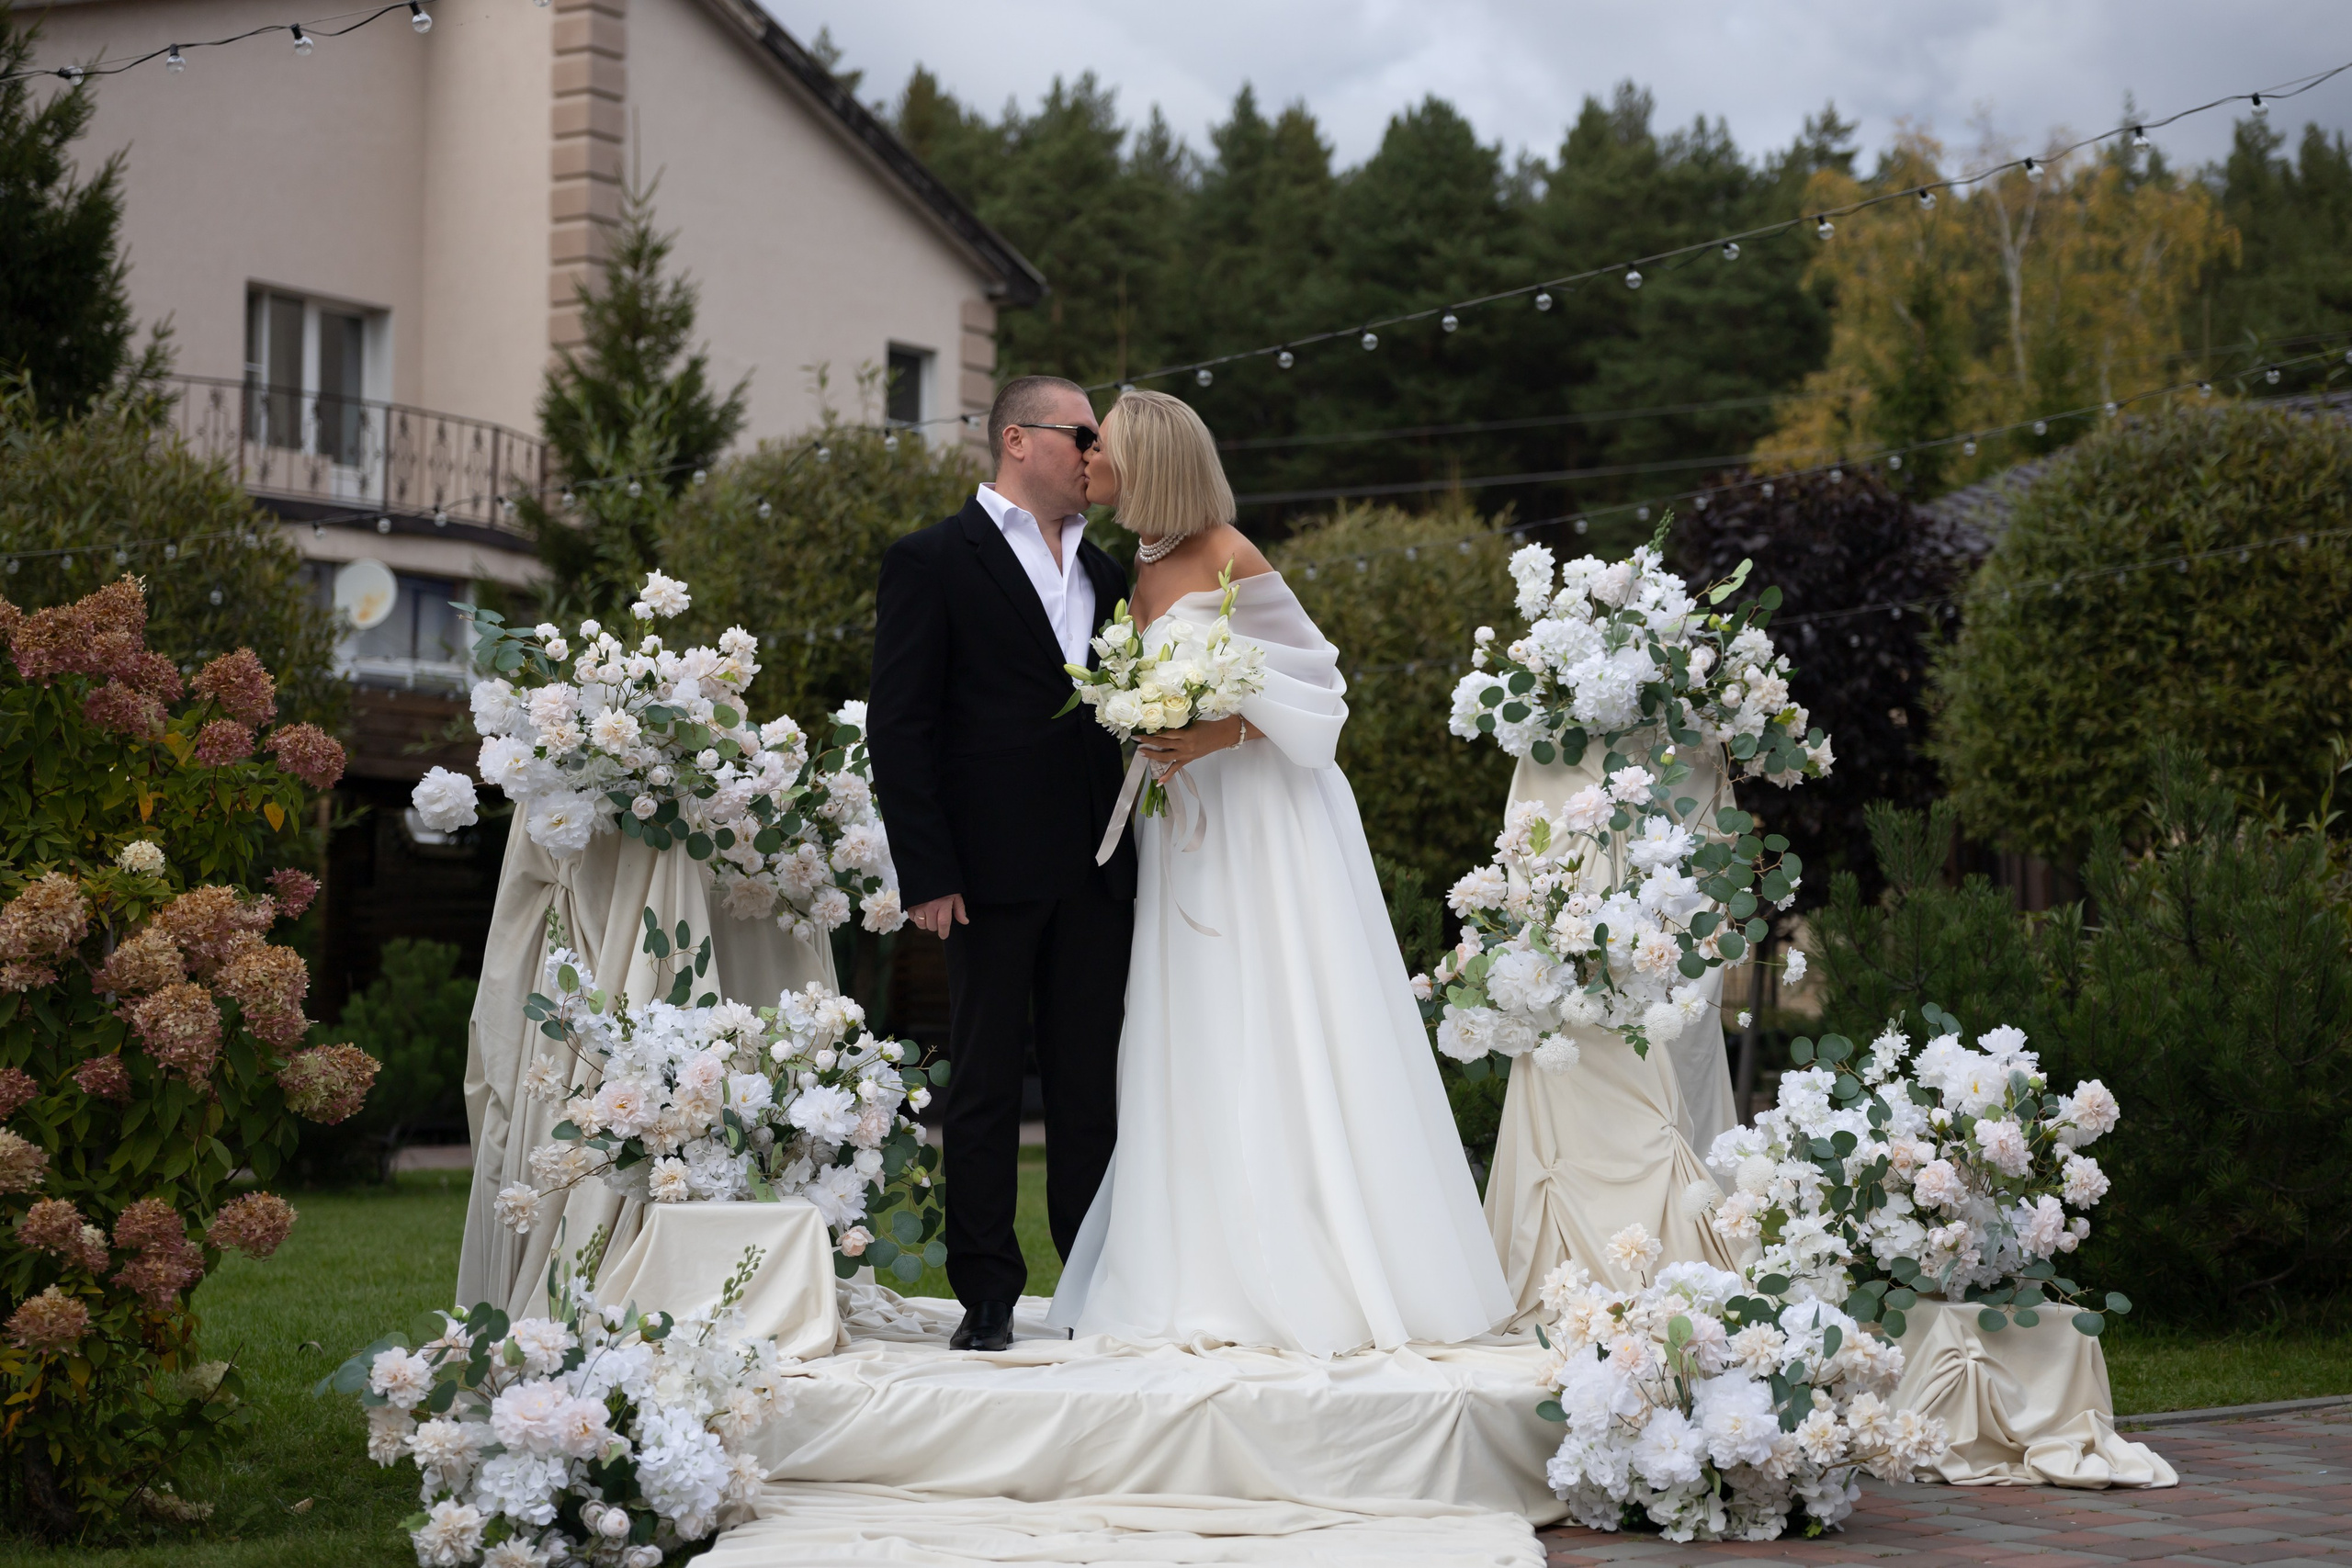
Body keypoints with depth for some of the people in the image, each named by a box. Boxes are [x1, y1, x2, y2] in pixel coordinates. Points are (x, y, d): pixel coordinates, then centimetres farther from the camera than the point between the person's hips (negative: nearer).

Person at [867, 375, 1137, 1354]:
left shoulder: (1105, 573, 17)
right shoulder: (933, 562, -1)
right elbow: (899, 729, -6)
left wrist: (1136, 847, 7)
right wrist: (927, 873, -13)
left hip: (1097, 870, 5)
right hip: (994, 869, -5)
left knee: (1092, 1085, 6)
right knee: (986, 1084, 1)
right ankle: (988, 1298, 5)